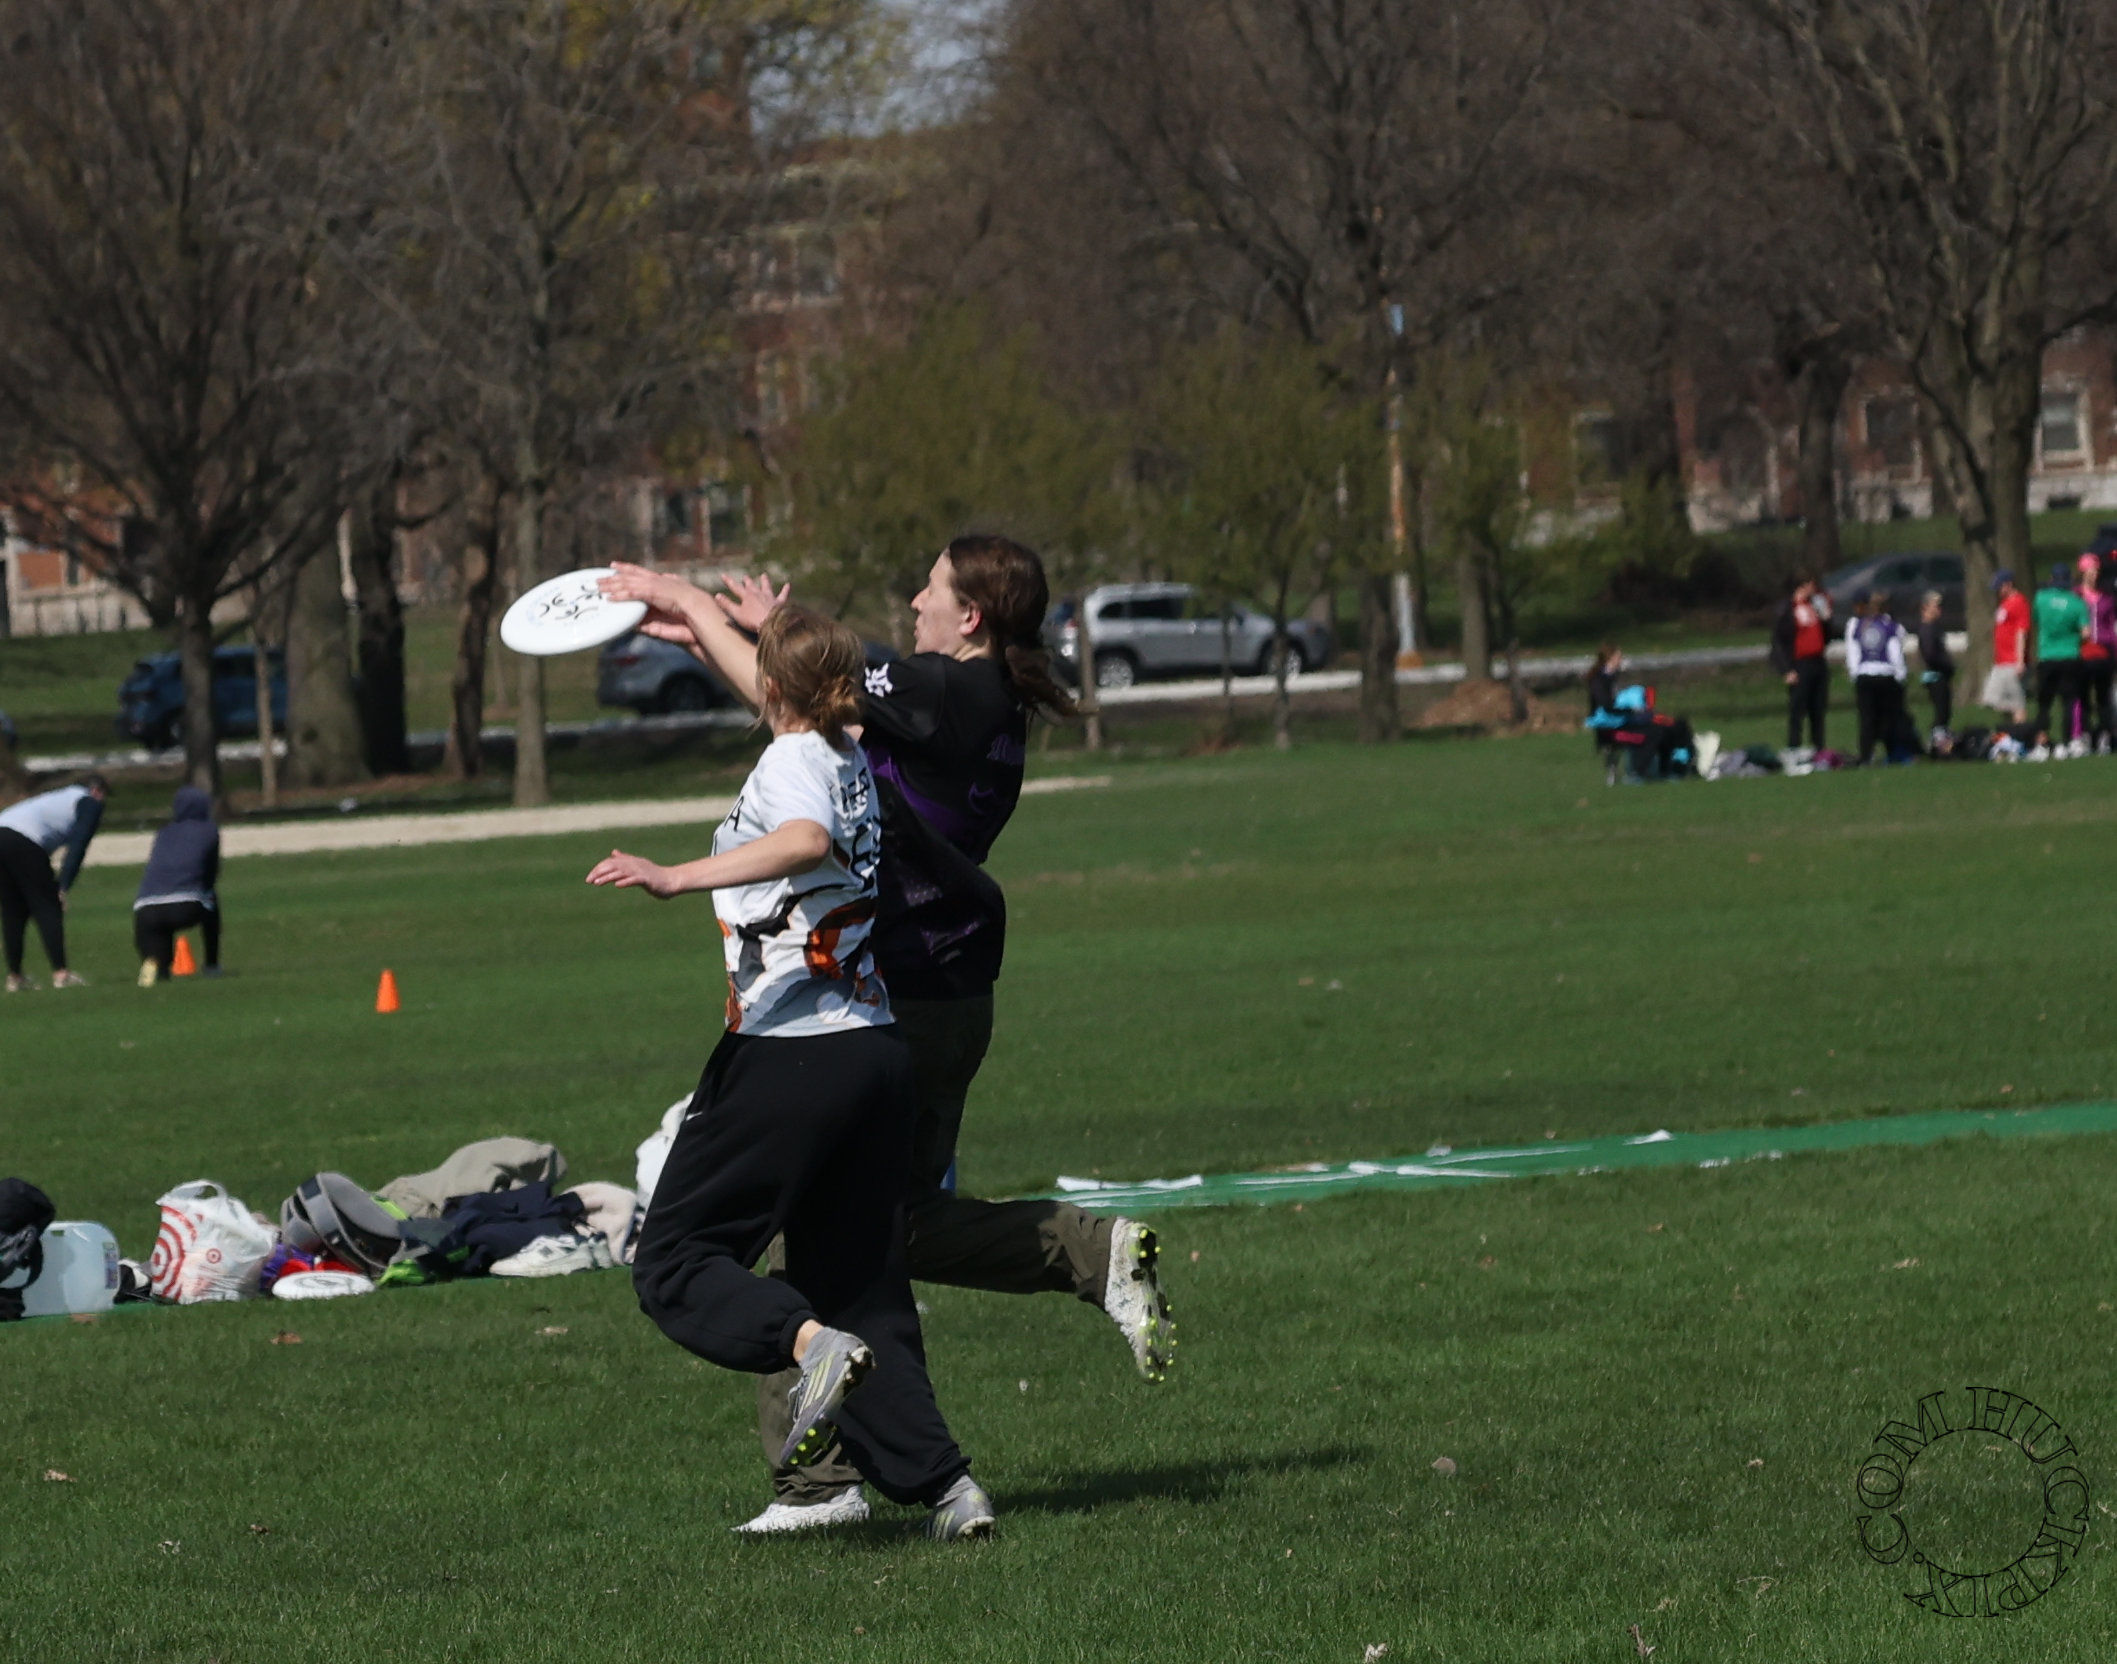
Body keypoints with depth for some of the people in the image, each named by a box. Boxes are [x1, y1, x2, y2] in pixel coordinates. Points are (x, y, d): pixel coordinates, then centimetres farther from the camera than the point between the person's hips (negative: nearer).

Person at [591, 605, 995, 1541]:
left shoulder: (789, 759, -8)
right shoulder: (851, 760, 16)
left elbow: (807, 838, -32)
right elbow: (782, 705, 38)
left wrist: (677, 878, -39)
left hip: (790, 1051, -8)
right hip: (875, 1045, 8)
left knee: (674, 1261, 0)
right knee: (856, 1283, 12)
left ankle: (811, 1346, -26)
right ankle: (939, 1482, -1)